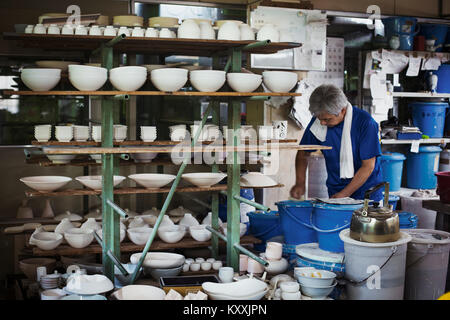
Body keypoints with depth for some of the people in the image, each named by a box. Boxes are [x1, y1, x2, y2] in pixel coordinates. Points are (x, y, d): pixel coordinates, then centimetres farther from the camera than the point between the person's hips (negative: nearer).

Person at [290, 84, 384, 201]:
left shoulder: (365, 122, -15)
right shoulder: (318, 122, -3)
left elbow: (368, 166, -13)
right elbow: (303, 153, 11)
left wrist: (343, 195, -17)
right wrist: (300, 183, -3)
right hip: (335, 193, 3)